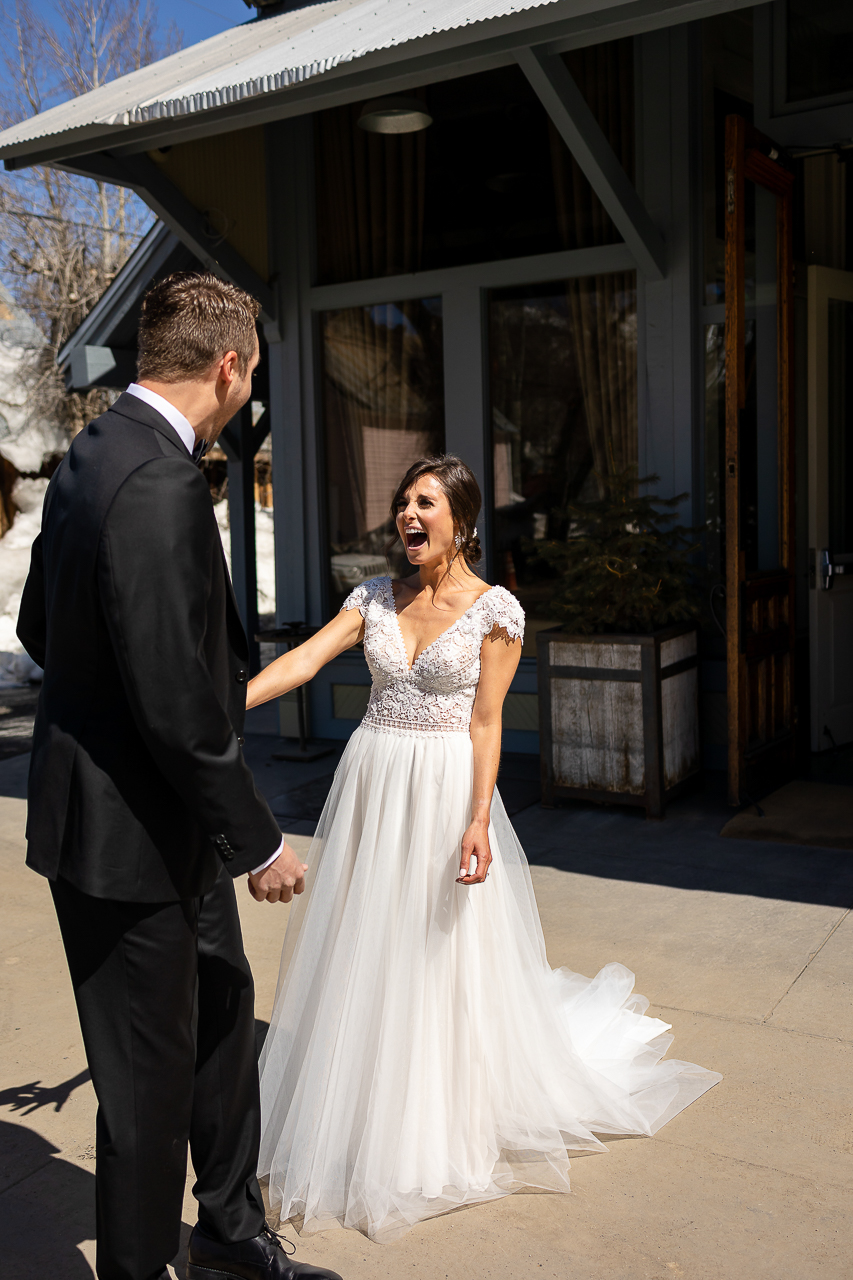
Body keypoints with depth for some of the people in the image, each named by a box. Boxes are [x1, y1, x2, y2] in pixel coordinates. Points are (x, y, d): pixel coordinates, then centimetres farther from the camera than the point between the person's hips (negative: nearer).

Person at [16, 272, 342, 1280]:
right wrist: (259, 840, -17)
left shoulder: (93, 452, 5)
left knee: (223, 1016, 23)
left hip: (170, 818, 10)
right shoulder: (157, 486, -26)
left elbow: (38, 626, 14)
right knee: (151, 1077, 8)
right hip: (132, 832, -10)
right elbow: (175, 704, -27)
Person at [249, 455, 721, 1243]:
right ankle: (364, 1119, 34)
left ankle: (439, 1134, 28)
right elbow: (303, 661, -5)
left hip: (444, 793, -4)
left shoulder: (496, 610, -8)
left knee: (443, 960, 6)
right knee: (364, 955, 14)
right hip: (370, 789, 4)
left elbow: (486, 724, -10)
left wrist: (479, 819, -18)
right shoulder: (376, 598, 4)